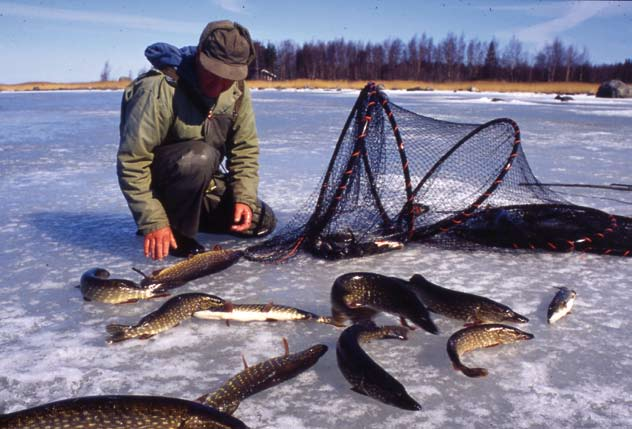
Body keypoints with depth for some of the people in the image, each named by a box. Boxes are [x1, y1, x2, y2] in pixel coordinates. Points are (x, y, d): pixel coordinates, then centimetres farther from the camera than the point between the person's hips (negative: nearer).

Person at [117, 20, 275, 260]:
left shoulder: (237, 91, -10)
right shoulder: (159, 90, -28)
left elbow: (245, 149, -3)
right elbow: (131, 163, -28)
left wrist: (244, 198, -16)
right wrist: (153, 222, -30)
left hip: (203, 183, 6)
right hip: (160, 181, -6)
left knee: (262, 222, -1)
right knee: (200, 157, -37)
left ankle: (190, 212, 15)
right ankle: (177, 230, -14)